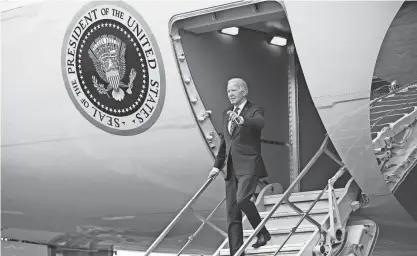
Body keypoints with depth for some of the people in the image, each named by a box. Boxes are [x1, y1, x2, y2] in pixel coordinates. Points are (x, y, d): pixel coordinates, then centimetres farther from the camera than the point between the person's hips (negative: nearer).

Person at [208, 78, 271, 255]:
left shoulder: (254, 111, -2)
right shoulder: (227, 114, 18)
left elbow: (259, 122, -26)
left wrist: (242, 120, -45)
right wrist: (217, 165, 20)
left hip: (249, 165, -7)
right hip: (232, 167, 7)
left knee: (242, 199, -27)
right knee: (232, 212, 3)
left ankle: (262, 233, -5)